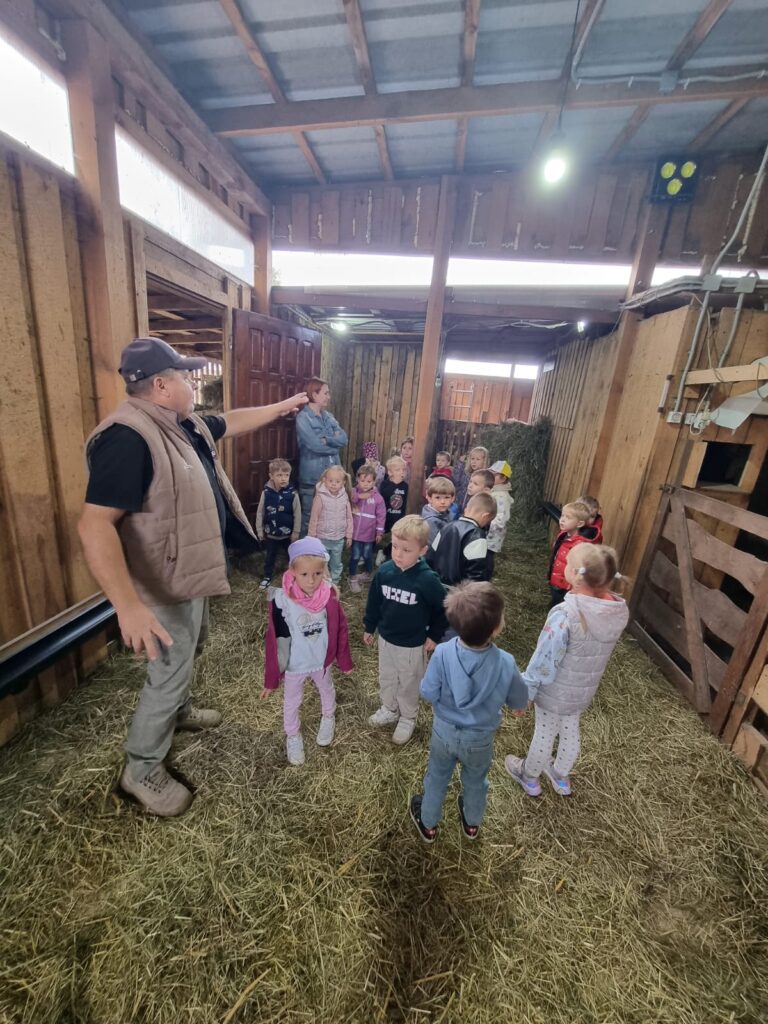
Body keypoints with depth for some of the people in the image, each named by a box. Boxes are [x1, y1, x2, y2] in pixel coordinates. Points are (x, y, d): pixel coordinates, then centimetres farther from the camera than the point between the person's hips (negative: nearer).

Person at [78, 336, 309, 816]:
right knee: (170, 672, 7)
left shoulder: (186, 425, 3)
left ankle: (179, 711, 55)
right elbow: (95, 524, -34)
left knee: (190, 652, 28)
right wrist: (128, 604, -41)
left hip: (194, 570, 10)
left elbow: (234, 421, 21)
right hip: (168, 583, -10)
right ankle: (142, 770, 31)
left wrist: (283, 406, 28)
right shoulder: (128, 437, -28)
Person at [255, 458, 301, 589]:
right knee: (269, 557, 20)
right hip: (270, 533, 1)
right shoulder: (266, 492, -13)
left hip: (288, 534, -1)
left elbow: (297, 515, -9)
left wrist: (295, 533, -6)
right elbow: (260, 512, -3)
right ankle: (267, 576, 41)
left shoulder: (292, 493, -17)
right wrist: (260, 530, 0)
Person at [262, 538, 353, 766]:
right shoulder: (281, 601, -29)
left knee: (327, 691, 30)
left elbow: (341, 630, -8)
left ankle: (328, 718, 61)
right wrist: (271, 678, -10)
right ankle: (292, 736, 52)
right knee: (292, 702, 23)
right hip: (294, 665, -2)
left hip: (322, 660, 2)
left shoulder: (329, 596, -22)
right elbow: (274, 640, -18)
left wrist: (344, 661, 2)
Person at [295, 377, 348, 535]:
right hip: (312, 477, -6)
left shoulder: (328, 416, 11)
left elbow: (344, 439, -1)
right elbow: (315, 445, -21)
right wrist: (334, 444, -6)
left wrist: (326, 440, -16)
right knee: (309, 517, 6)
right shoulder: (303, 418, -10)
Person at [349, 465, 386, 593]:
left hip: (369, 533, 0)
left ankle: (368, 574, 41)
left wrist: (379, 532, -4)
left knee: (367, 556, 17)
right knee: (355, 556, 7)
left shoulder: (377, 497, -7)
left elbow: (381, 515, -4)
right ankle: (353, 579, 24)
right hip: (355, 532, 0)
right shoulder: (353, 492, -4)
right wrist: (357, 496, -25)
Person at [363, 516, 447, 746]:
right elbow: (374, 602, 0)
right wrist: (369, 627, 9)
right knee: (386, 679, 25)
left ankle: (408, 719, 45)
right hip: (385, 638, 4)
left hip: (412, 645, -4)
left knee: (409, 684, 19)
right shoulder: (384, 571, -16)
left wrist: (434, 636, -7)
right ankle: (389, 709, 52)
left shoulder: (428, 579, -27)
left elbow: (443, 608, -12)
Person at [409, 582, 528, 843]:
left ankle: (428, 824, 52)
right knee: (475, 782, 31)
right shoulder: (505, 664, -31)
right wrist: (520, 706, 11)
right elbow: (520, 702, -12)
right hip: (480, 738, 1)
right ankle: (472, 823, 58)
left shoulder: (443, 653, -32)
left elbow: (428, 694, -19)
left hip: (444, 731, 0)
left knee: (437, 778, 27)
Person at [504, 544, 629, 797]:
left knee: (544, 735, 20)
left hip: (555, 691, -5)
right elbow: (596, 647, 1)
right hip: (585, 690, 5)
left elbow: (544, 661, -25)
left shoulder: (565, 614, -37)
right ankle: (561, 778, 56)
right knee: (571, 732, 29)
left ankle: (529, 778, 49)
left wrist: (524, 692, -11)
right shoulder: (620, 610, -16)